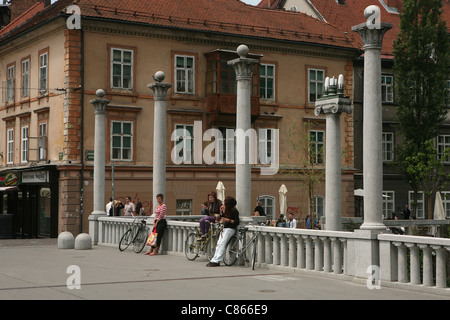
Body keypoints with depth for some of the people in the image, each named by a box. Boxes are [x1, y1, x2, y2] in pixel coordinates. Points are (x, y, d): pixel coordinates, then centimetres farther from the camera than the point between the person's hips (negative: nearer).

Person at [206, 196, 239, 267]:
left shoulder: (234, 211, -8)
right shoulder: (226, 210, 18)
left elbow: (236, 222, -13)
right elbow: (221, 218, 20)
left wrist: (227, 220, -20)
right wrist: (221, 211, 6)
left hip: (230, 229, -9)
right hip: (224, 228, 9)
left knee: (222, 244, -16)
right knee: (218, 244, -3)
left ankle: (215, 261, -21)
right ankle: (215, 260, -8)